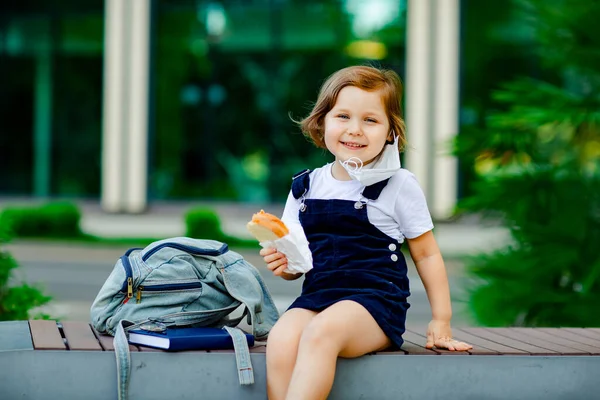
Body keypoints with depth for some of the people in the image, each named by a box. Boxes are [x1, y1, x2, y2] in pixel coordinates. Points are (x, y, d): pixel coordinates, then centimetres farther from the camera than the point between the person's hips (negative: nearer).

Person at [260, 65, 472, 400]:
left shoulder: (399, 185, 3)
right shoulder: (305, 187, 13)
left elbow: (427, 253, 9)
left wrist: (441, 321, 6)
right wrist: (283, 262, -5)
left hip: (375, 300, -4)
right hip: (316, 296, 4)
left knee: (320, 332, -35)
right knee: (280, 341, -30)